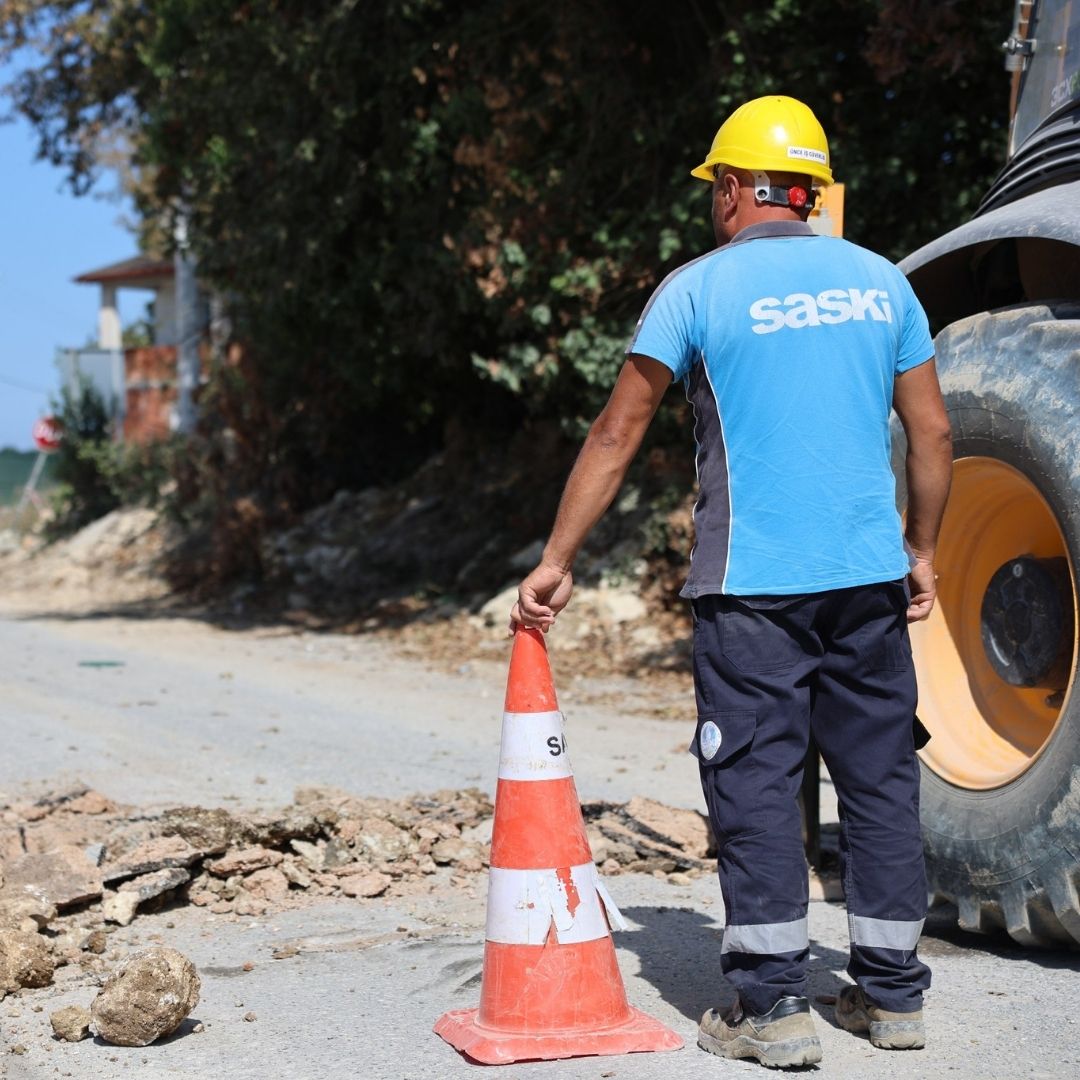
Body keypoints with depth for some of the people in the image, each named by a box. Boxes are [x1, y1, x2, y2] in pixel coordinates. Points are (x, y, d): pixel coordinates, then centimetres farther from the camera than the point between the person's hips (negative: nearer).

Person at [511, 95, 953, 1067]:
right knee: (881, 776, 11)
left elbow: (616, 436, -2)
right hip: (869, 580, 4)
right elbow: (932, 433, 9)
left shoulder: (700, 287, -2)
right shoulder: (880, 281, 8)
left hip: (752, 585, -4)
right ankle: (894, 995, 17)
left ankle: (774, 1005, 2)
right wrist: (922, 553, 20)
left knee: (756, 782, 2)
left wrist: (557, 563, 3)